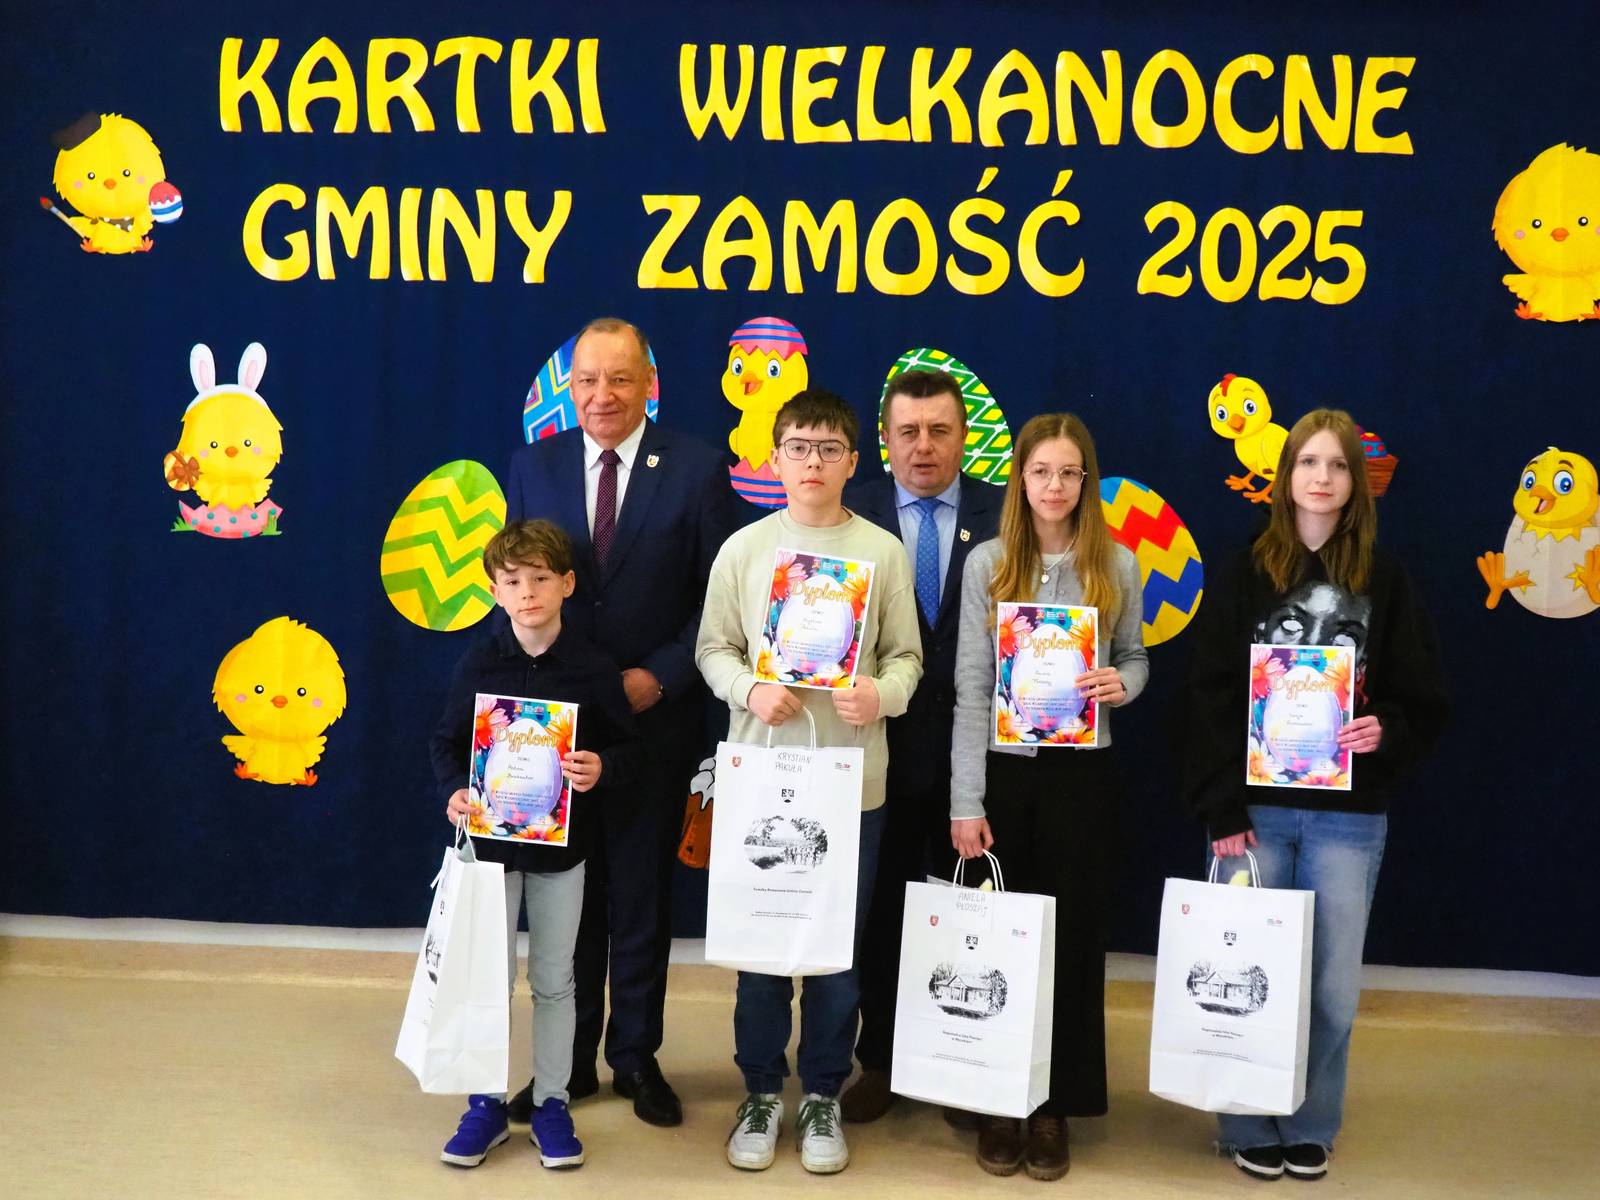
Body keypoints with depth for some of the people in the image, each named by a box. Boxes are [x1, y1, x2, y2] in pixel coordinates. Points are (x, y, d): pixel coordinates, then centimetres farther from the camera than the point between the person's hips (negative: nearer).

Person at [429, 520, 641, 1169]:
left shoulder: (592, 669, -7)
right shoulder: (477, 665, -5)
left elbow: (628, 748, -2)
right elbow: (446, 742, 2)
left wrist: (603, 769, -23)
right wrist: (454, 792, -16)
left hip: (561, 846, 0)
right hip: (490, 839, 0)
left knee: (554, 980, 11)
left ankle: (551, 1103, 25)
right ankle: (486, 1102, 24)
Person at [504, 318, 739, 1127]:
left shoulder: (696, 468, -5)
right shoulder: (533, 465, 3)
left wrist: (659, 676, -14)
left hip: (655, 716, -2)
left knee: (642, 891, 10)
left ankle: (637, 1056, 25)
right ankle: (568, 1057, 26)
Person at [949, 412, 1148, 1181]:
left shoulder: (1116, 565, 1)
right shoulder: (987, 563, -2)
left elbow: (1134, 657, 13)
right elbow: (971, 687, -5)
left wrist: (1123, 683, -13)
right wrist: (966, 801, -9)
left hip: (1082, 773, 1)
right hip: (1004, 770, -1)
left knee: (1073, 938, 7)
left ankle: (1055, 1106, 22)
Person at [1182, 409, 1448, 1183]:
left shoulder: (1384, 581, 5)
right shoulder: (1241, 575, 1)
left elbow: (1425, 701, 6)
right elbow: (1210, 699, -3)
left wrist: (1385, 730, -16)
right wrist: (1221, 807, -10)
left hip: (1349, 817, 1)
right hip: (1256, 808, -1)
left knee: (1332, 983, 7)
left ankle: (1311, 1126, 25)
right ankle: (1249, 1127, 21)